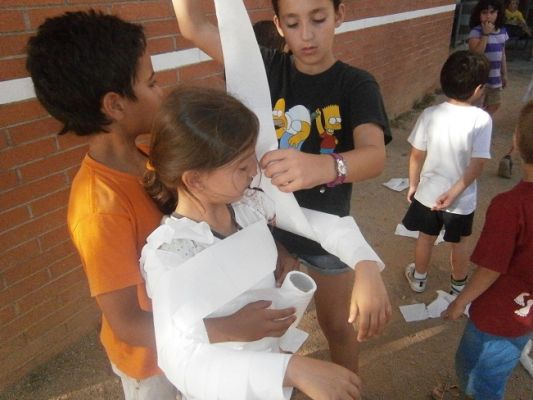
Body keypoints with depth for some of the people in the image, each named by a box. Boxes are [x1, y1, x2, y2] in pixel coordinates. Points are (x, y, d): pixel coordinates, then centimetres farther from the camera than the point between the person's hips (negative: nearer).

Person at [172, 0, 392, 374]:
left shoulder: (357, 85, -14)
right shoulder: (267, 67, -8)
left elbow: (375, 156, -32)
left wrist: (325, 166, -54)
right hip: (267, 226, 2)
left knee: (338, 325, 20)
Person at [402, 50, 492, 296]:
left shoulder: (430, 114, -14)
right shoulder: (482, 119, -19)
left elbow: (417, 156, -8)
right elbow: (478, 164, -22)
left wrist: (413, 185, 5)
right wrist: (454, 192, -15)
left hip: (428, 193, 1)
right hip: (462, 199, -1)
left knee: (426, 238, 23)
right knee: (459, 244, 22)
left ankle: (419, 279, 42)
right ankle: (459, 287, 42)